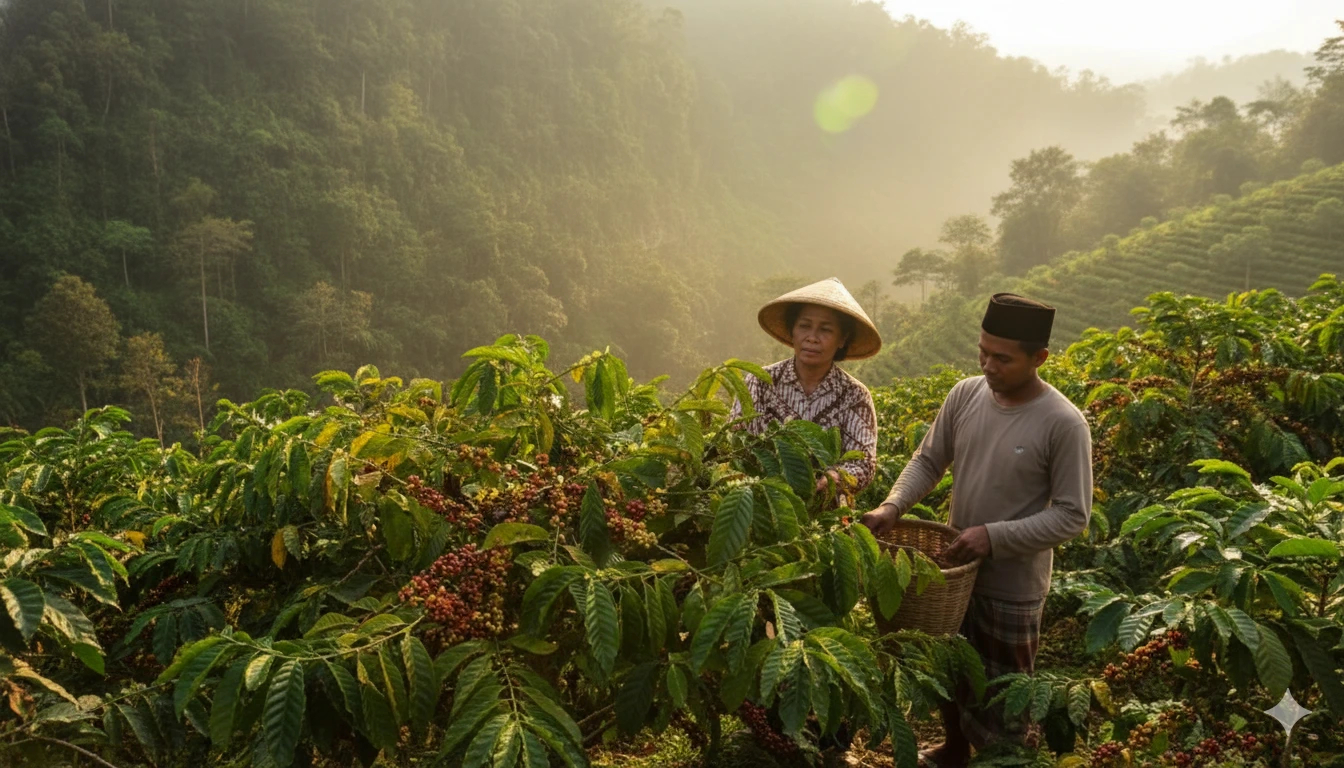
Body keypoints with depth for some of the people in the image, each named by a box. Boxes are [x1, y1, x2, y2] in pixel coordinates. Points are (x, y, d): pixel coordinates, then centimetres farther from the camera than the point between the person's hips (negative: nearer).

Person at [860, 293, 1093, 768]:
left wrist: (994, 536, -26)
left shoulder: (1063, 423, -21)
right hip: (954, 567, 5)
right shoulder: (965, 395, -6)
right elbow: (928, 460, 3)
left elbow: (1072, 516, -18)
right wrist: (894, 505, -14)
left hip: (1013, 586, -5)